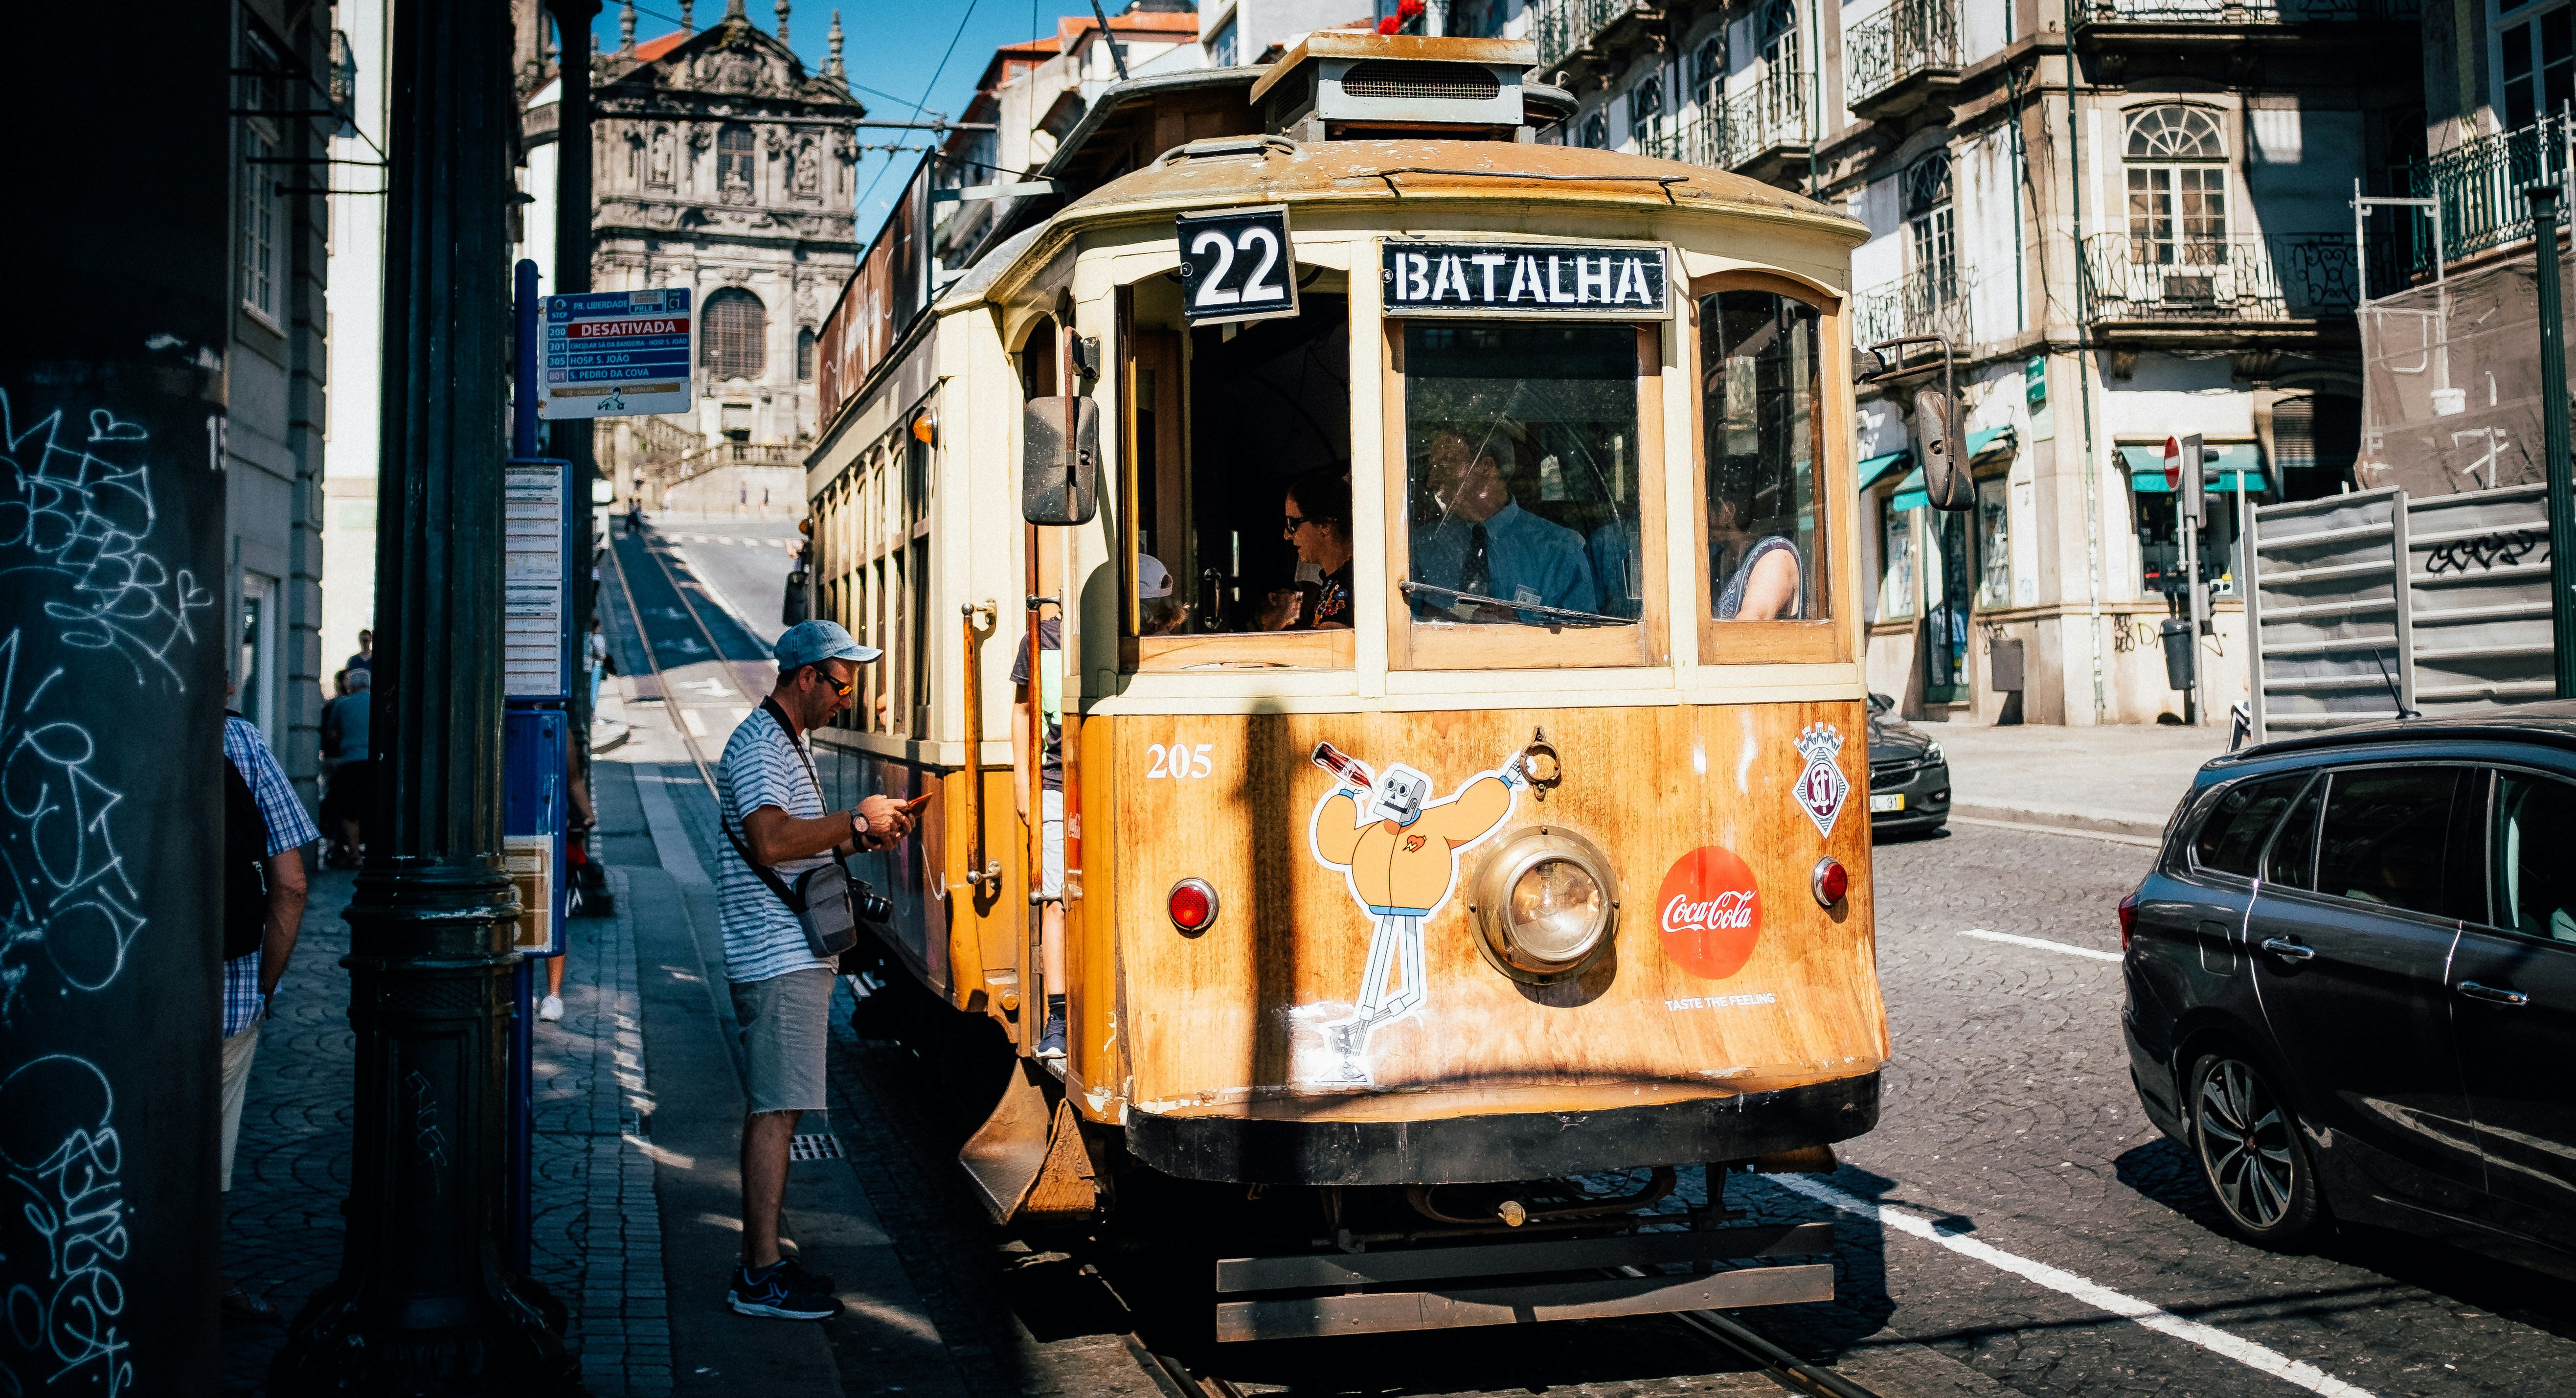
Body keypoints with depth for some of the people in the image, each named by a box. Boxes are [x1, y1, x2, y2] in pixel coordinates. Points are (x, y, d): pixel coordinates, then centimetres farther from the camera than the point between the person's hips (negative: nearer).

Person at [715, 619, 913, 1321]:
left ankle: (760, 1260, 19)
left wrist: (860, 839, 10)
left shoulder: (789, 742, 19)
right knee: (776, 1111, -9)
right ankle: (762, 1276, -5)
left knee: (773, 1108, 12)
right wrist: (855, 821, -20)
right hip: (778, 958, -11)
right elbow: (771, 840, -29)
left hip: (795, 955, 11)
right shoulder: (759, 747, -14)